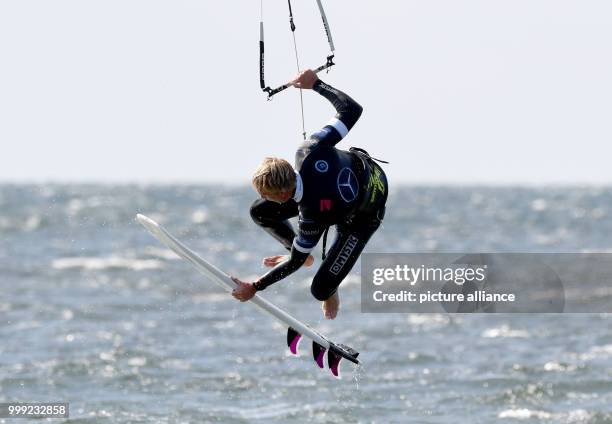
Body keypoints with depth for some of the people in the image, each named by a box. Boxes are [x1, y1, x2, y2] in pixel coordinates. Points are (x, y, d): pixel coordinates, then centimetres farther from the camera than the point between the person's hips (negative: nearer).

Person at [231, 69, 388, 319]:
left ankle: (331, 290, 26)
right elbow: (351, 109, -28)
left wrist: (254, 288, -15)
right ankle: (302, 253, 31)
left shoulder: (312, 218, -43)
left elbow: (297, 261, -26)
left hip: (362, 217, -7)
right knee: (259, 213, 2)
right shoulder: (309, 152, -35)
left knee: (321, 290, -14)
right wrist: (316, 84, -15)